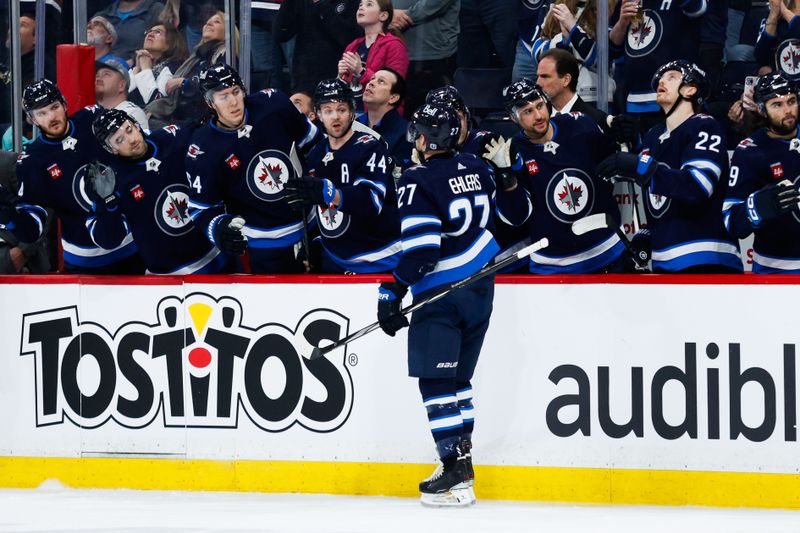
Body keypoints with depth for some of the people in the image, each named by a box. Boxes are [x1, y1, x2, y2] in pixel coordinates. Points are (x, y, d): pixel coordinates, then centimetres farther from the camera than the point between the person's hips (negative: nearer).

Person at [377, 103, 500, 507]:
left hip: (439, 293, -7)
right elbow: (498, 217, 21)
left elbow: (417, 246, -21)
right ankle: (460, 461, 16)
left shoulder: (418, 181, -15)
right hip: (479, 289, 7)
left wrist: (393, 292, -16)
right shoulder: (477, 170, 7)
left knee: (436, 382, -5)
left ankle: (456, 475, -11)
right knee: (457, 378, 16)